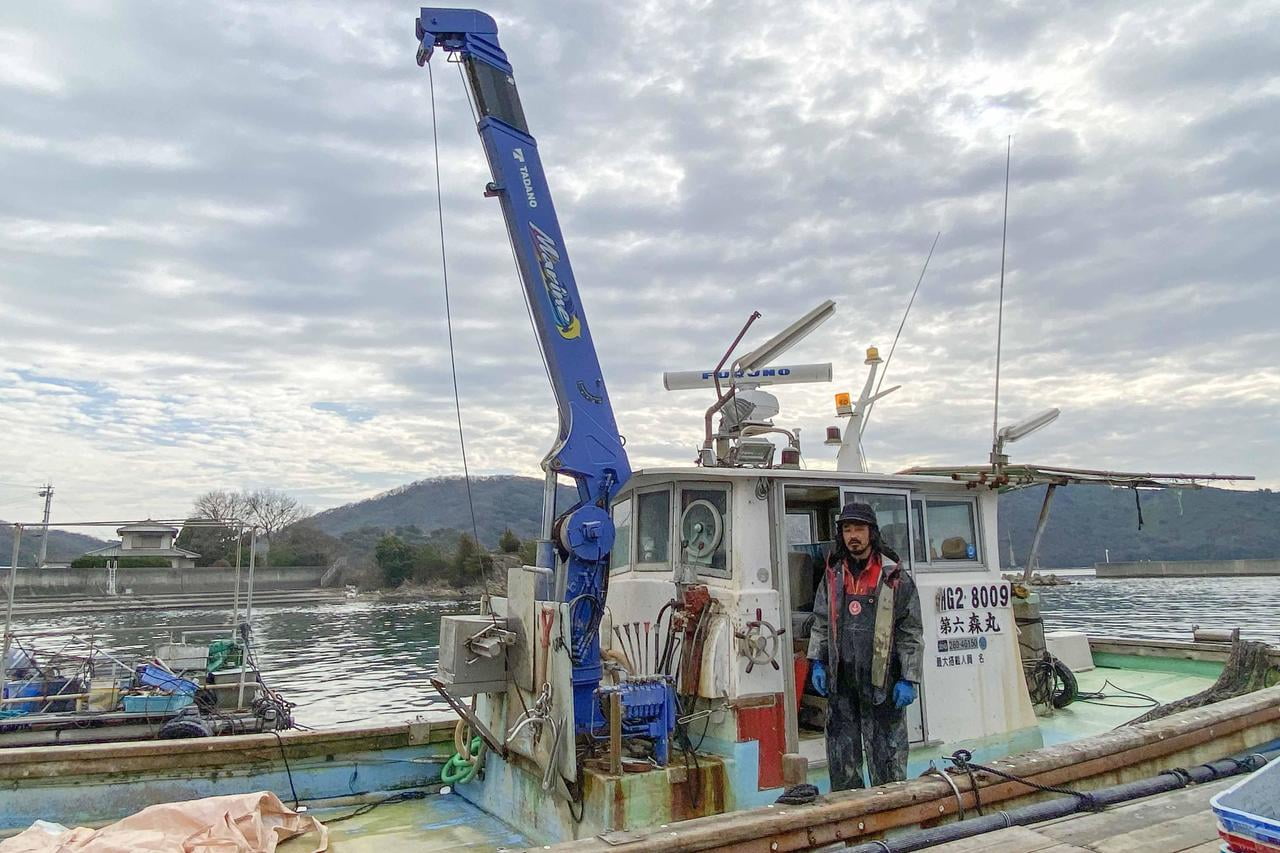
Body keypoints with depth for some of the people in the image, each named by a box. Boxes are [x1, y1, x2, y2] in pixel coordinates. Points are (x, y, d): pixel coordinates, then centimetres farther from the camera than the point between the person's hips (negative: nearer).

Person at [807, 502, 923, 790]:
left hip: (881, 680, -4)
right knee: (841, 758, 12)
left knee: (886, 755, 3)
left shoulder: (895, 577, -3)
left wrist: (909, 679, -6)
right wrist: (817, 663, 8)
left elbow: (911, 633, -2)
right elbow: (821, 622, 16)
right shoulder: (833, 575, 9)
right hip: (840, 680, 4)